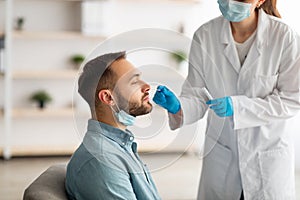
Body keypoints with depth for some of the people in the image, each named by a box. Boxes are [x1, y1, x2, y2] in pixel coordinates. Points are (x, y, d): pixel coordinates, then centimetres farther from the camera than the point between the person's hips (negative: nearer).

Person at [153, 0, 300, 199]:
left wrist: (237, 106, -24)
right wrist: (176, 106, -30)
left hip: (270, 157, -2)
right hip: (222, 154, 2)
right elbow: (197, 99, -7)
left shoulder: (284, 36, -18)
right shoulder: (204, 36, -12)